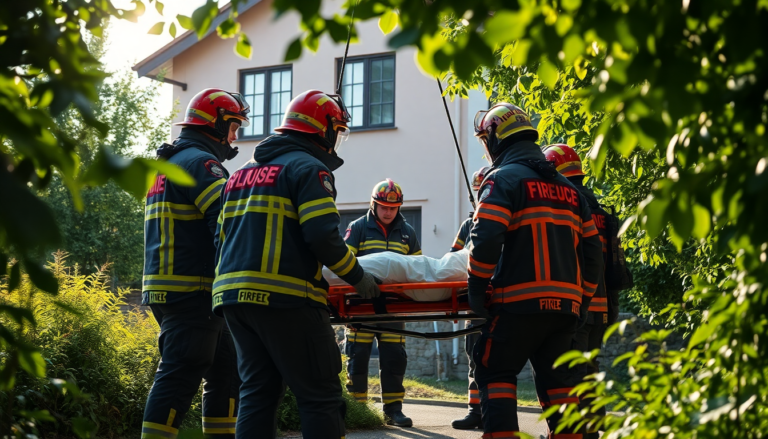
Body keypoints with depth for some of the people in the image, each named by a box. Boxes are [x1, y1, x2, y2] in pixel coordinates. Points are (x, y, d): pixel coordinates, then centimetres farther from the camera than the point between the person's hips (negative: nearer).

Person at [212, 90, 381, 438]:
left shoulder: (243, 173, 22)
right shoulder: (308, 167, -4)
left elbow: (223, 239, 22)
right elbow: (323, 237, -15)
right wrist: (358, 278, -3)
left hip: (232, 294, 8)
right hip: (284, 297, -8)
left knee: (257, 392, 12)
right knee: (321, 397, -3)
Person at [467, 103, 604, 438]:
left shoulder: (503, 178, -2)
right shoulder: (567, 188, 21)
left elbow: (486, 238, -16)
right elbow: (591, 250, 18)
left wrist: (476, 288, -7)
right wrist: (582, 300, 21)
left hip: (521, 301, -6)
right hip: (567, 304, 7)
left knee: (495, 371, 2)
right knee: (556, 375, 14)